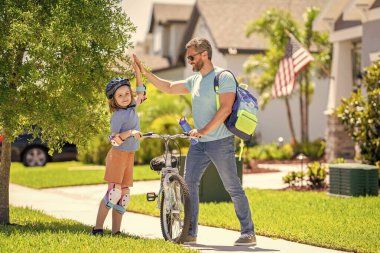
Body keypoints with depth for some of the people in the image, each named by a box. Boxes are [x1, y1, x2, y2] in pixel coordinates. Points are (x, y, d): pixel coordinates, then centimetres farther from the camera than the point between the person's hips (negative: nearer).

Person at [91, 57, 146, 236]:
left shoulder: (132, 108, 9)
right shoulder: (118, 115, -12)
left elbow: (141, 94, 26)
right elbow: (114, 140, -19)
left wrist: (138, 72, 20)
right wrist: (130, 133, -33)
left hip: (130, 156, 8)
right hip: (118, 155, -8)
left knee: (124, 194, 5)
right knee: (114, 191, -16)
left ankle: (116, 231, 7)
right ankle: (97, 228, -13)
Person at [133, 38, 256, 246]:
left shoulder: (223, 77, -9)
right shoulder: (194, 80, 15)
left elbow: (225, 108, -19)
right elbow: (168, 87, 25)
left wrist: (204, 130, -23)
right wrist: (144, 72, 17)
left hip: (220, 142, -8)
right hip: (198, 143, 8)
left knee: (233, 188, -5)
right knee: (189, 184, 1)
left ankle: (248, 233, -1)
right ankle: (190, 233, 7)